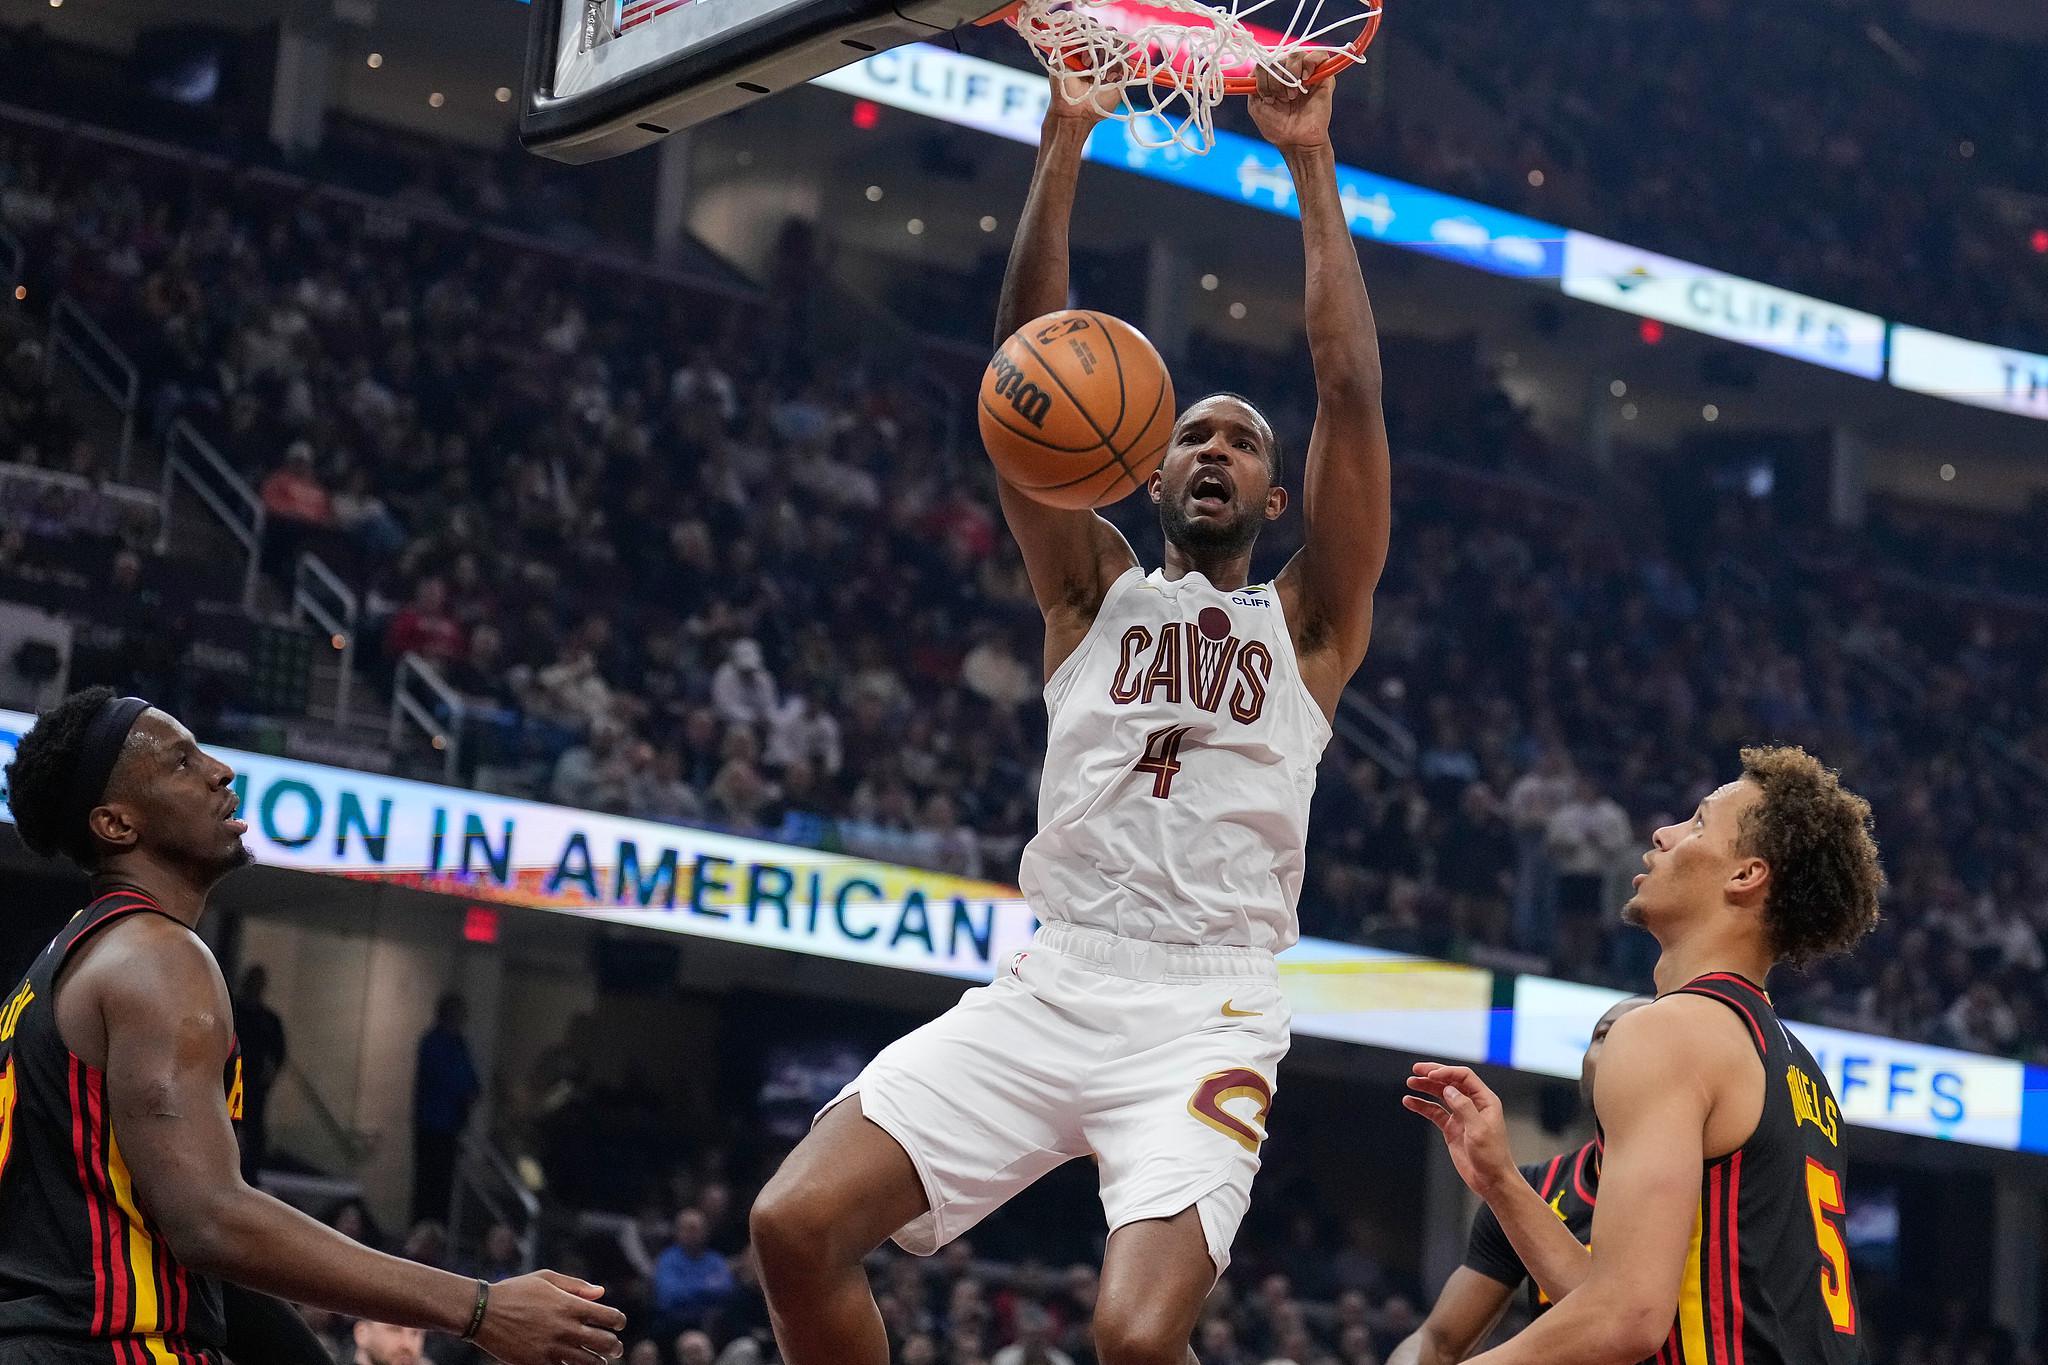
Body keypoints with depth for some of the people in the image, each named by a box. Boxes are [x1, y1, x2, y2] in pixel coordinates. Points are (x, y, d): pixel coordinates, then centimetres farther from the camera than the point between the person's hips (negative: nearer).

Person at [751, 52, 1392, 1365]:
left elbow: (1352, 395, 2)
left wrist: (1312, 161, 0)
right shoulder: (1096, 594, 17)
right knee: (795, 1227, -13)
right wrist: (1065, 143, -2)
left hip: (1207, 1018, -3)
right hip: (1049, 987, 3)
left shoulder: (1309, 621, 13)